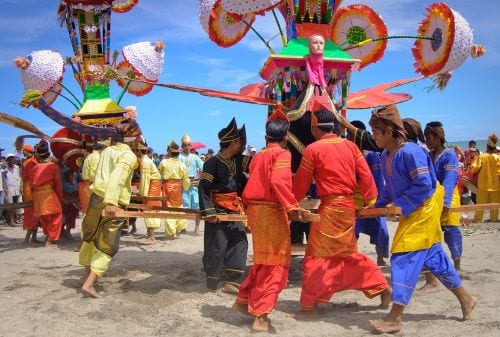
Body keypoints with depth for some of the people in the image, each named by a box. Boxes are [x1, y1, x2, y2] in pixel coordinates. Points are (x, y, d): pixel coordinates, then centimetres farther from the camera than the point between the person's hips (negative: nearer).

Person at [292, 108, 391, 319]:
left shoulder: (313, 149, -8)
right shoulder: (350, 146, 6)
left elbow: (301, 183, -1)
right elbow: (366, 175, 3)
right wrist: (369, 201, 11)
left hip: (329, 207, -6)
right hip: (348, 205, 7)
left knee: (316, 257, 3)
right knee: (346, 253, 22)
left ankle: (310, 306, 10)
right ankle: (382, 287, 26)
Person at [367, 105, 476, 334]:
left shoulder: (410, 152, -24)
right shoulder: (386, 155, 3)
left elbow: (425, 185, -25)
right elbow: (391, 188, 14)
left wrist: (400, 205, -23)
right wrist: (378, 207, 6)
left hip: (423, 209, -9)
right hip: (410, 211, 9)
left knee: (404, 257, -11)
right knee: (433, 256, 17)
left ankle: (395, 318, -5)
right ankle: (465, 299, 34)